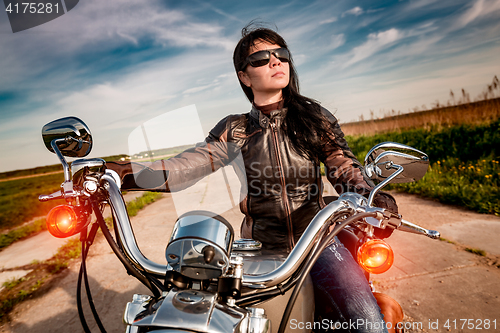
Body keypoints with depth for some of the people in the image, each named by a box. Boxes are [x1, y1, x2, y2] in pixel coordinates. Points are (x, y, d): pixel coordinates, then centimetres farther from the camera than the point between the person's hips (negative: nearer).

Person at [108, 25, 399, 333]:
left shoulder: (314, 117, 4)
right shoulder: (234, 130, 2)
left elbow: (345, 167, -3)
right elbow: (186, 166, -10)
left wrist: (373, 198, -25)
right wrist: (119, 171, -23)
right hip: (260, 247, 1)